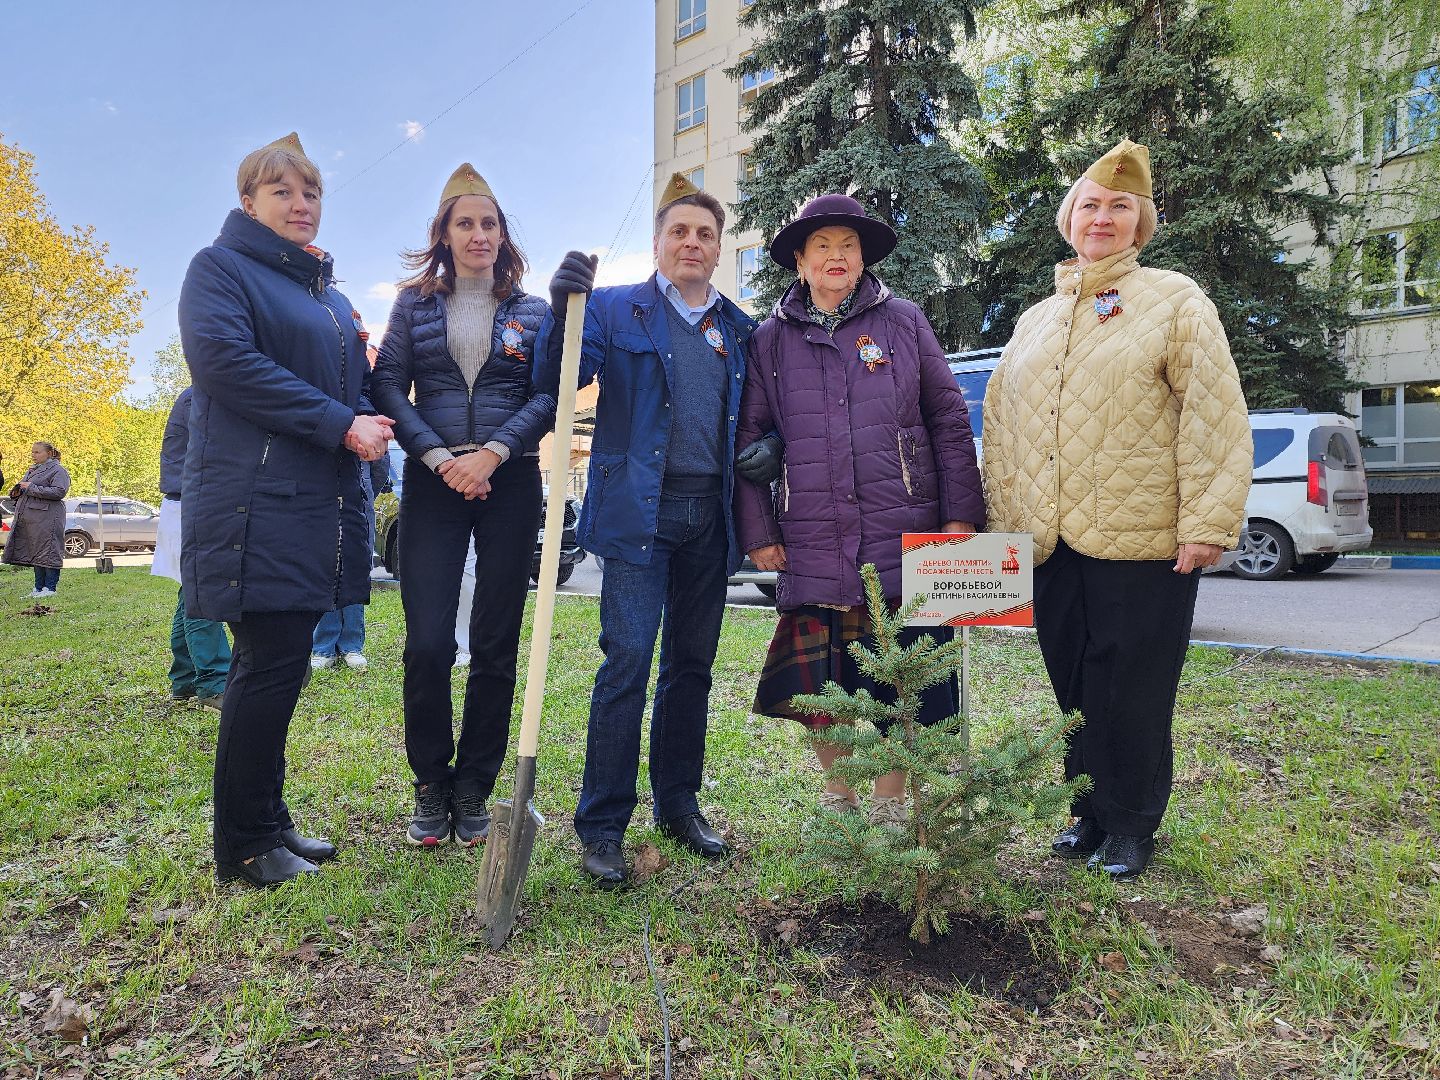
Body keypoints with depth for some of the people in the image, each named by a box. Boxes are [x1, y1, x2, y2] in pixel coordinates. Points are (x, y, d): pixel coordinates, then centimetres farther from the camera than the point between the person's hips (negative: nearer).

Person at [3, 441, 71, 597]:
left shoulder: (57, 470, -4)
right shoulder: (31, 470, 22)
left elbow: (59, 491, -18)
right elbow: (23, 489, 32)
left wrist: (31, 488, -17)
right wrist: (17, 492, 8)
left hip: (47, 518, -9)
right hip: (27, 518, 9)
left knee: (48, 553, -7)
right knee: (35, 553, 9)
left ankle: (50, 588, -4)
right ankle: (39, 587, 14)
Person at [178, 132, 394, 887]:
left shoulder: (329, 293, 23)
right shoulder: (220, 267, 0)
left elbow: (359, 384, 26)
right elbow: (225, 358, -16)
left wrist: (368, 423, 3)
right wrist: (340, 424, -17)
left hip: (320, 506, 8)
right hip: (257, 504, -7)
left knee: (278, 666, 12)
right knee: (271, 665, -7)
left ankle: (268, 822, 23)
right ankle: (245, 846, 7)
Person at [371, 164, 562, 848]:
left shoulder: (532, 312, 11)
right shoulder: (414, 305, 11)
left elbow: (548, 395, 0)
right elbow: (389, 387, 2)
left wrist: (494, 452, -14)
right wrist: (437, 457, -12)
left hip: (510, 484, 0)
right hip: (433, 483, 0)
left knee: (495, 647, 2)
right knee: (427, 644, -7)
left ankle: (473, 789, 15)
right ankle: (431, 786, 12)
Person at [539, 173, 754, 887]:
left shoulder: (739, 329, 16)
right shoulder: (616, 310, 4)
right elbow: (559, 380, -10)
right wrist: (562, 311, -27)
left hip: (710, 515, 5)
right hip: (640, 510, -4)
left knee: (692, 665, 11)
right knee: (627, 661, -10)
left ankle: (678, 805, 25)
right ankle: (602, 827, 2)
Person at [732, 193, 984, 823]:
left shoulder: (904, 323, 7)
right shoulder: (771, 339, 9)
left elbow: (949, 421, 7)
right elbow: (749, 437, 9)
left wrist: (962, 514, -1)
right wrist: (757, 531, 2)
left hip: (903, 538, -1)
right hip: (812, 543, 1)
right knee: (815, 681, 6)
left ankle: (890, 805, 23)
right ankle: (837, 793, 29)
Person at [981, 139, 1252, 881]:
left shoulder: (1174, 302, 2)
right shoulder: (1035, 320, 16)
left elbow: (1215, 417, -6)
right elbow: (1000, 422, 16)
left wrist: (1207, 523, -14)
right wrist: (1004, 518, 9)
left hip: (1142, 542, -4)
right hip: (1052, 543, 5)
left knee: (1132, 697, 2)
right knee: (1074, 691, 12)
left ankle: (1132, 827, 20)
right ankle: (1089, 812, 28)